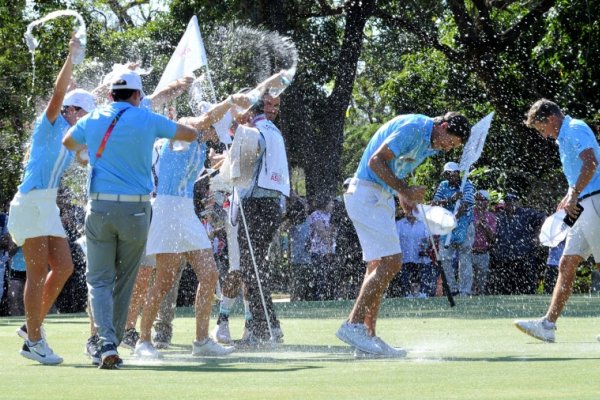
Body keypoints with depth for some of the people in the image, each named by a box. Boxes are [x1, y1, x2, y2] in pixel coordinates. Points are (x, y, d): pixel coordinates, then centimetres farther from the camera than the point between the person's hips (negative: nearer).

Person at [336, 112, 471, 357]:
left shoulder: (428, 141, 14)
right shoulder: (414, 128, -17)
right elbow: (376, 162, -22)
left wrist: (405, 196, 7)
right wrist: (405, 190, -24)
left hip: (381, 197, 11)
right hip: (367, 195, -11)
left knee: (379, 266, 9)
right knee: (390, 262, -16)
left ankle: (367, 335, 9)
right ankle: (353, 325, -18)